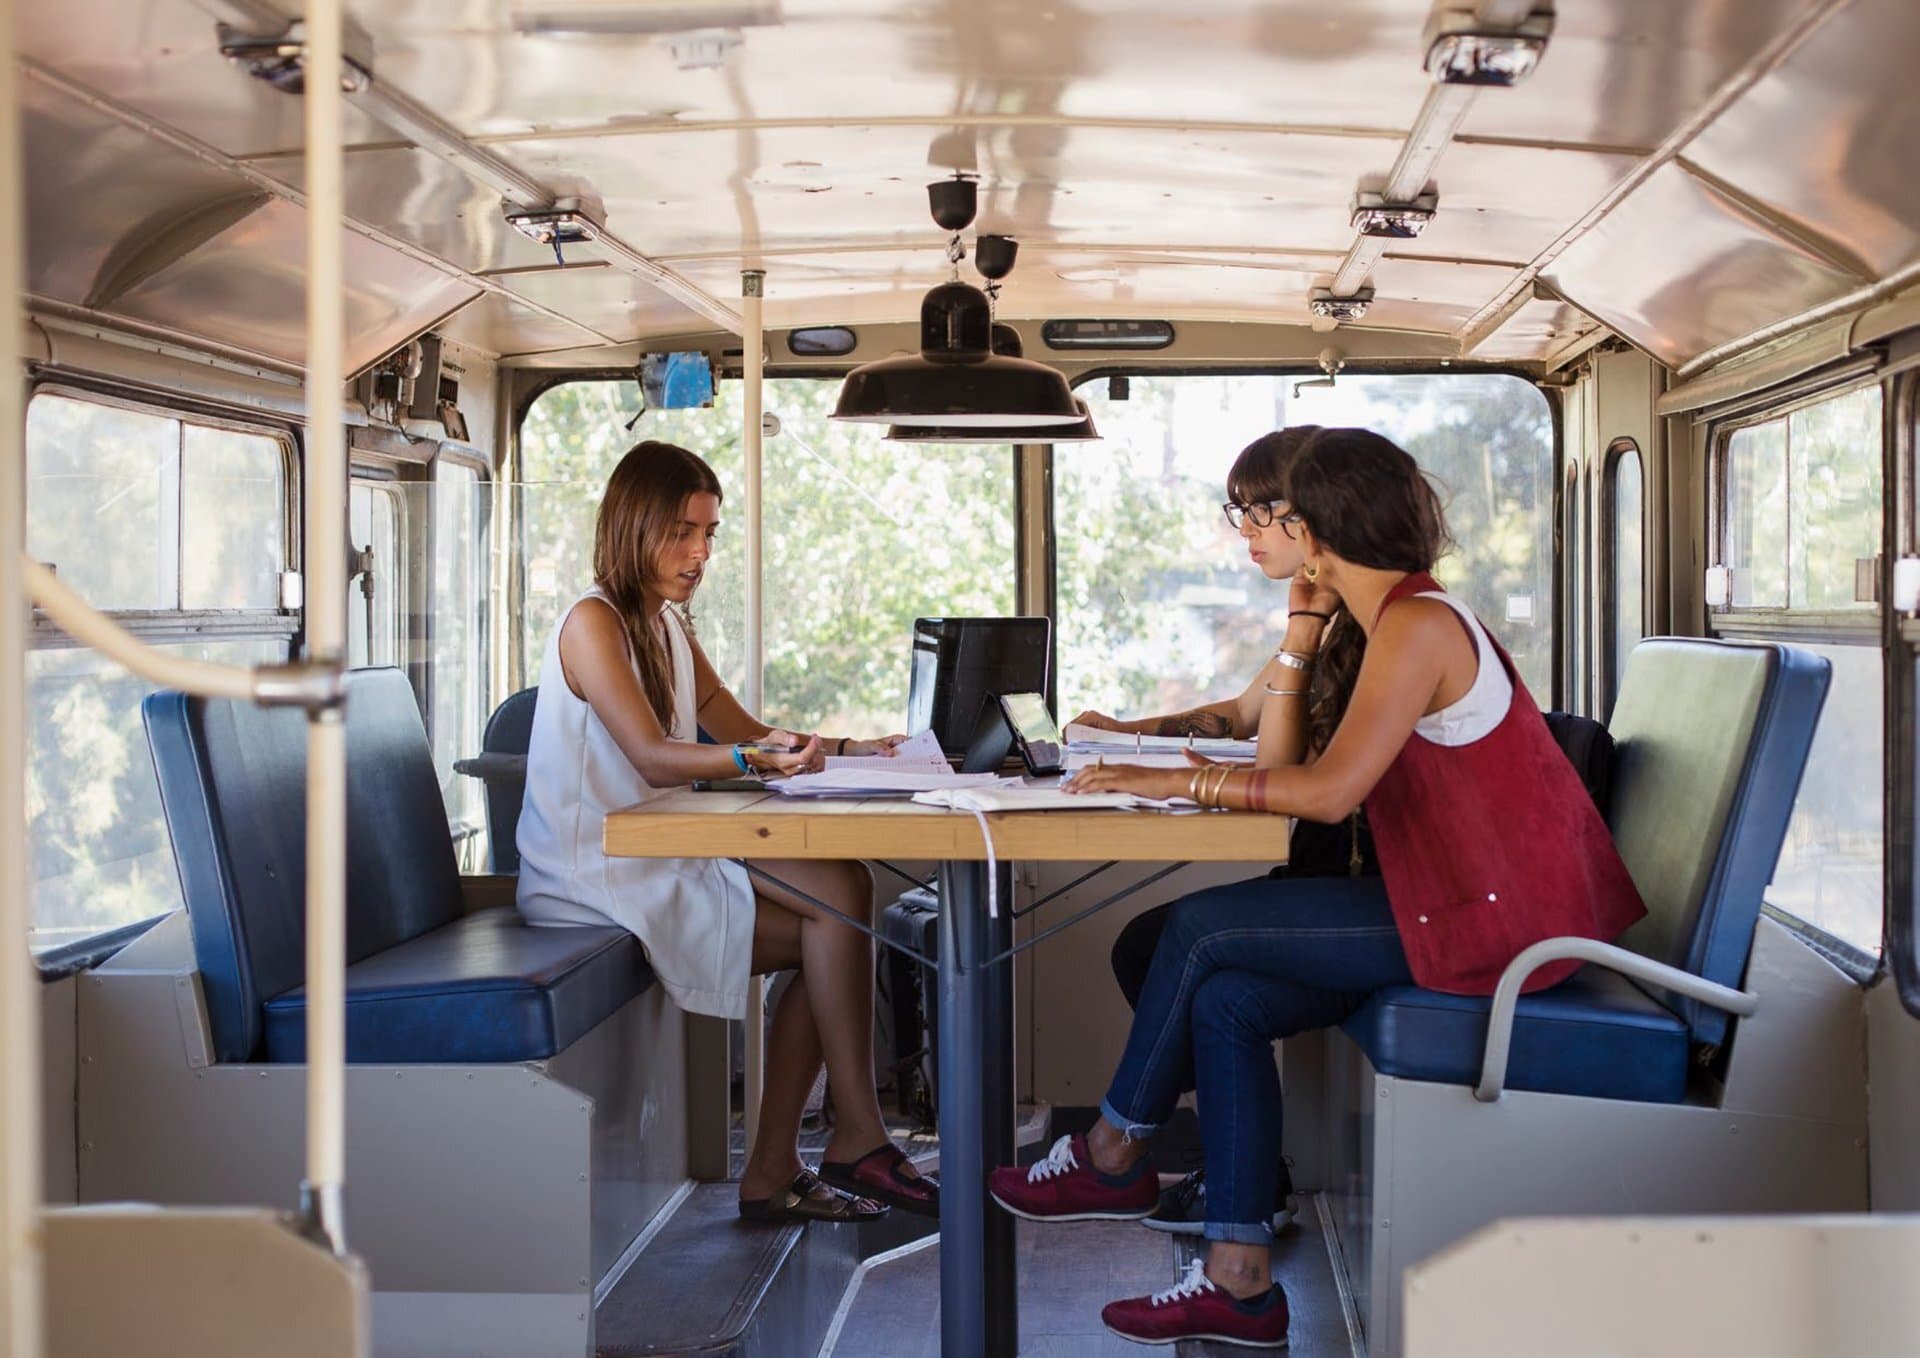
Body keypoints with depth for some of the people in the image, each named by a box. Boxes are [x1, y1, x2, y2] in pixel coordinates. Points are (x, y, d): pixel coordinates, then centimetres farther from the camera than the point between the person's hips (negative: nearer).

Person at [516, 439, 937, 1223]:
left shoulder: (667, 627, 18)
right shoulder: (592, 623, -10)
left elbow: (745, 732, 16)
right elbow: (651, 757, -22)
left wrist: (842, 750, 0)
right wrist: (756, 759, -37)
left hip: (660, 865, 9)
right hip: (590, 879, -9)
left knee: (845, 893, -13)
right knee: (838, 906, -18)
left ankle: (773, 1172, -13)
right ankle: (857, 1142, -9)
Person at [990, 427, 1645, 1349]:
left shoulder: (1417, 626, -15)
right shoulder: (1398, 622, 17)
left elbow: (1326, 790, -25)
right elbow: (1279, 760, 15)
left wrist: (1173, 782, -18)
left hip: (1497, 919, -10)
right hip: (1470, 902, 10)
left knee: (1203, 929, -9)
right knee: (1227, 1003, -1)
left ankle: (1112, 1154, 11)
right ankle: (1241, 1280, 0)